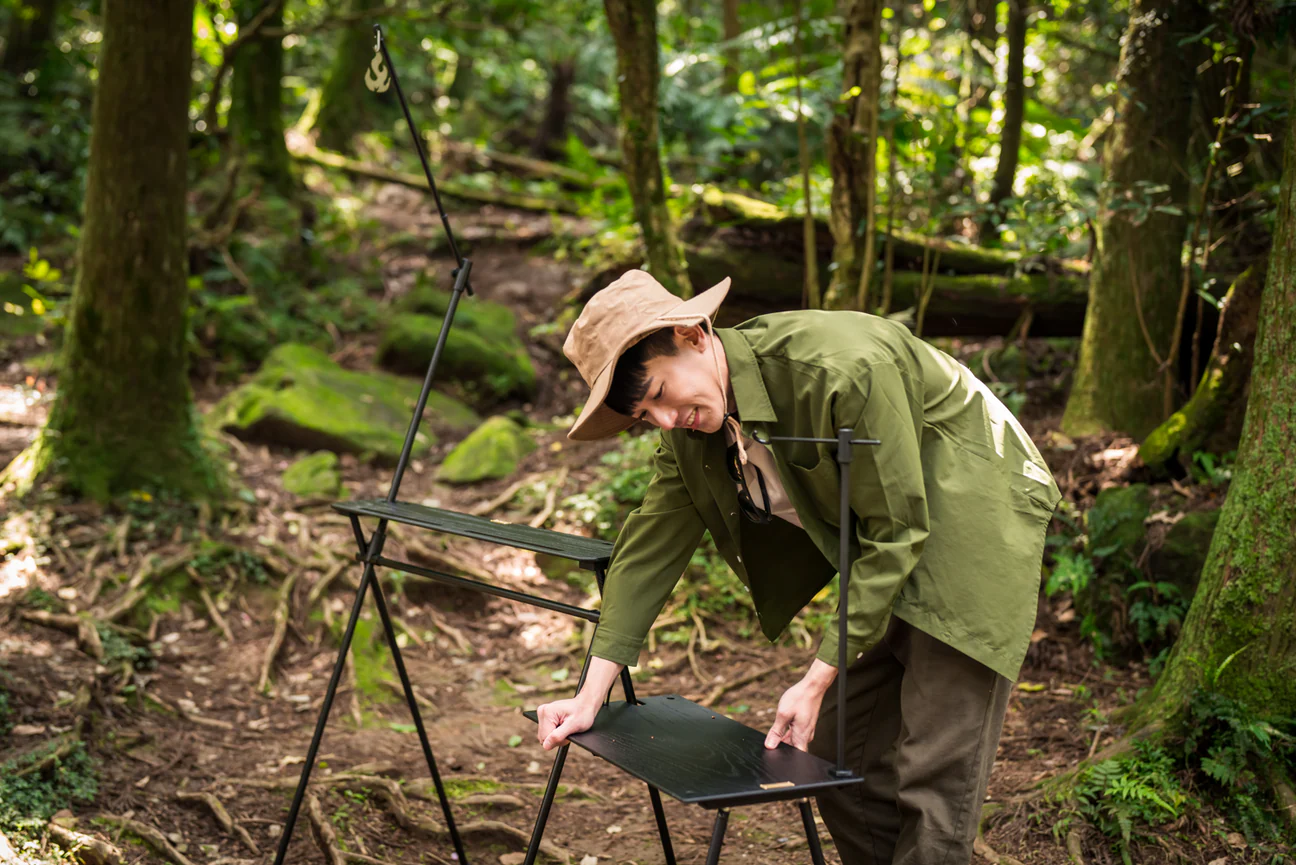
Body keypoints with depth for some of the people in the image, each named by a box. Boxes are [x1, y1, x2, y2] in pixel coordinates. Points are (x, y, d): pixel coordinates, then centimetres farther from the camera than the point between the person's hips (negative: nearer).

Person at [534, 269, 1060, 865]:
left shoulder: (847, 368, -32)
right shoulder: (691, 430, -7)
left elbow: (896, 532, -25)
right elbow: (650, 547, 0)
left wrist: (817, 681, -23)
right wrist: (591, 696, -4)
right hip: (885, 549, 8)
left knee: (934, 778, -9)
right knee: (837, 761, 9)